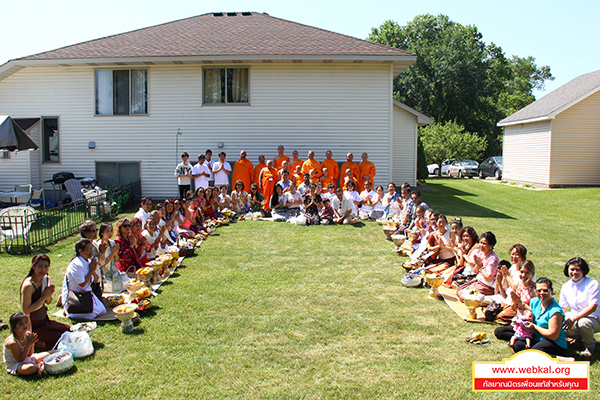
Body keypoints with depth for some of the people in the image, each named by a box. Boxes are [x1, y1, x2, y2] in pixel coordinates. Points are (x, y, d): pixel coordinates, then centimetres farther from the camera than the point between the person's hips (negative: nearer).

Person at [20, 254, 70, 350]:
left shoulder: (45, 279, 0)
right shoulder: (28, 285, -24)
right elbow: (26, 311, -24)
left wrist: (49, 294, -11)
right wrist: (43, 297, -25)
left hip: (44, 320, 8)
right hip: (35, 326, -8)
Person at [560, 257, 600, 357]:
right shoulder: (566, 287, 4)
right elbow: (563, 308, 10)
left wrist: (573, 319, -30)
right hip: (574, 317, 5)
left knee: (583, 323, -39)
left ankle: (590, 345, -4)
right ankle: (579, 337, 10)